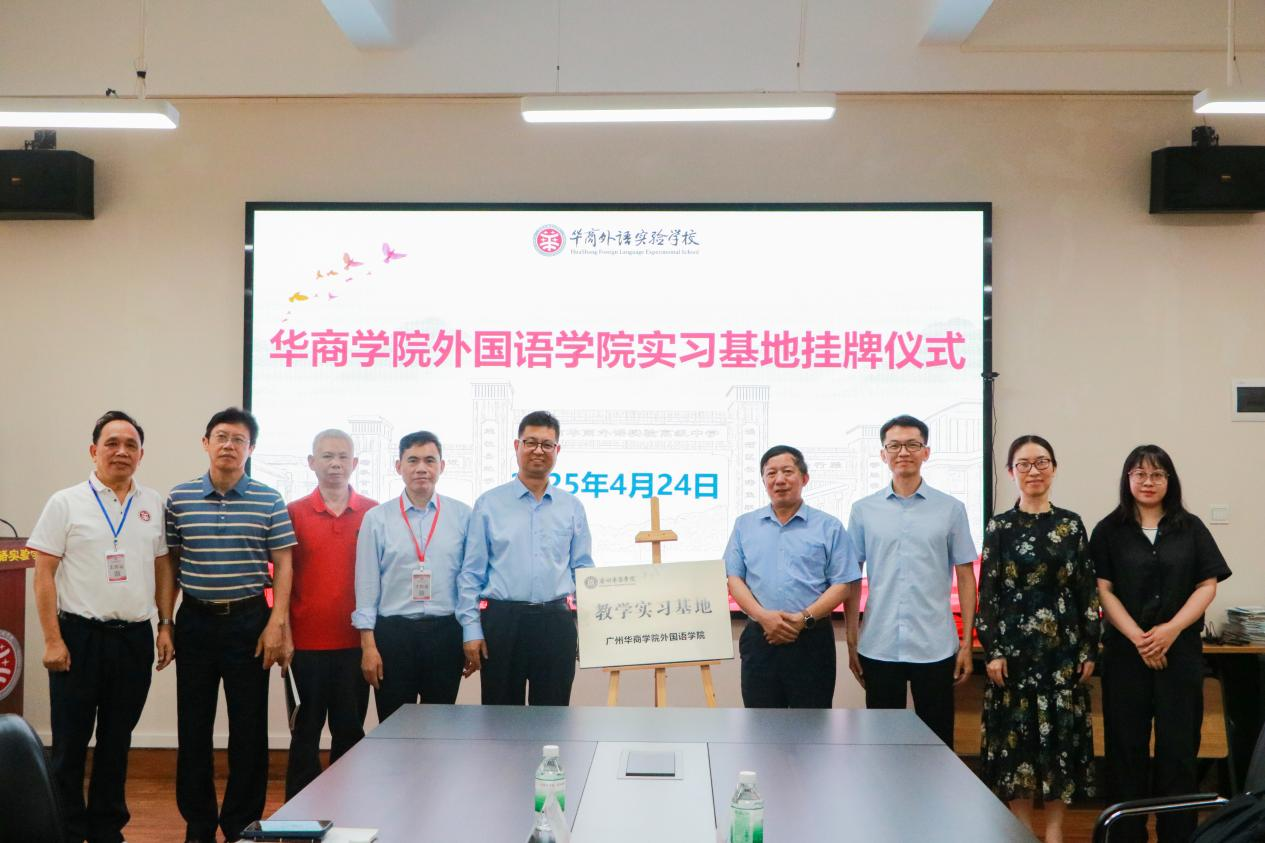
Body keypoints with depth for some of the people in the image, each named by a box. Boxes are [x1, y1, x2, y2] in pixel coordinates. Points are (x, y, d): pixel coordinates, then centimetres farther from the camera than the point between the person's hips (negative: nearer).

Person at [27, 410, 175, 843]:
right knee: (70, 743, 4)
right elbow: (44, 574, -5)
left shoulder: (154, 505, 8)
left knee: (117, 742, 13)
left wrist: (165, 624, 6)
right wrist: (53, 640, -10)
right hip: (80, 636, -3)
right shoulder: (66, 503, -2)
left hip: (135, 639, 3)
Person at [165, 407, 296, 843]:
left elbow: (283, 564, 0)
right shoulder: (179, 498, 3)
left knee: (249, 729, 3)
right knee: (193, 727, 9)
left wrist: (276, 623, -7)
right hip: (196, 620, 2)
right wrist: (167, 622, 5)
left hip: (249, 620, -1)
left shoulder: (269, 501, -1)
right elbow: (170, 562, 8)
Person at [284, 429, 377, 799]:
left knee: (350, 729, 9)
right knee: (307, 730, 8)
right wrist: (282, 632, 1)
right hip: (307, 642, -1)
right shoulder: (293, 513, 1)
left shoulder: (374, 513, 3)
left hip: (356, 642, 1)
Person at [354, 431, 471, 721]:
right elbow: (367, 583, 2)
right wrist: (368, 644, -3)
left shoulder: (462, 516, 3)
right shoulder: (377, 518, 2)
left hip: (445, 632, 1)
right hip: (393, 632, 0)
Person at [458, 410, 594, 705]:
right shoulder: (489, 504, 3)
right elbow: (471, 573, 3)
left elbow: (583, 570, 11)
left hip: (556, 623, 2)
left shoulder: (572, 507, 9)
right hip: (502, 621, -1)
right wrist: (471, 630, -3)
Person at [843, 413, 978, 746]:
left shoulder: (951, 509, 3)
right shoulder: (863, 510, 4)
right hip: (878, 648, 1)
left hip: (935, 648, -1)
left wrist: (967, 642, 1)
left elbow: (965, 578, 5)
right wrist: (851, 641, 5)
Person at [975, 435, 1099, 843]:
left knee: (1060, 729, 5)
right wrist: (992, 650, -7)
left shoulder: (1071, 525, 4)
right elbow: (987, 594, -1)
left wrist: (1089, 649, 0)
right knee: (1016, 729, 3)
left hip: (1063, 646, 1)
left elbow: (1088, 591, 5)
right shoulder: (999, 527, 1)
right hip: (1014, 645, -1)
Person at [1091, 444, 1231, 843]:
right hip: (1125, 652, 0)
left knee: (1179, 746, 1)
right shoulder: (1109, 530, 4)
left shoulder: (1190, 528, 8)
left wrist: (1171, 629, -10)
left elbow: (1207, 586, 3)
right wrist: (1137, 637, -13)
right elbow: (1103, 590, -1)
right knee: (1126, 747, 3)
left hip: (1181, 650, 1)